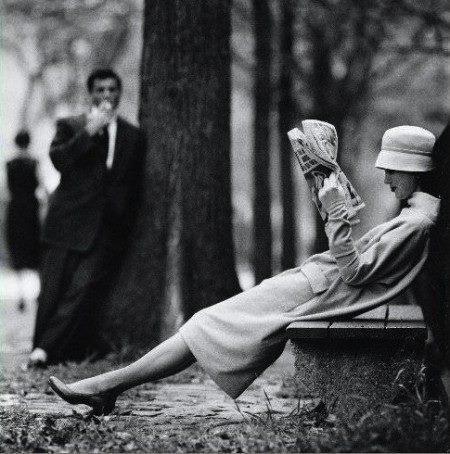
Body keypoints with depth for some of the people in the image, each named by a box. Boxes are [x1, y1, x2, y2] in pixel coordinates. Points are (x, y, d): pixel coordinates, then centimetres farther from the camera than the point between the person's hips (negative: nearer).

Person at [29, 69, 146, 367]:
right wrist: (89, 132, -12)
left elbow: (135, 187, 18)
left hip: (107, 232, 0)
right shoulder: (70, 127, 10)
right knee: (52, 293, -3)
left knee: (83, 289, -15)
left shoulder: (134, 137, 15)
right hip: (69, 225, 0)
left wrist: (128, 226, 12)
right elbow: (58, 158, -8)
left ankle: (46, 348, -13)